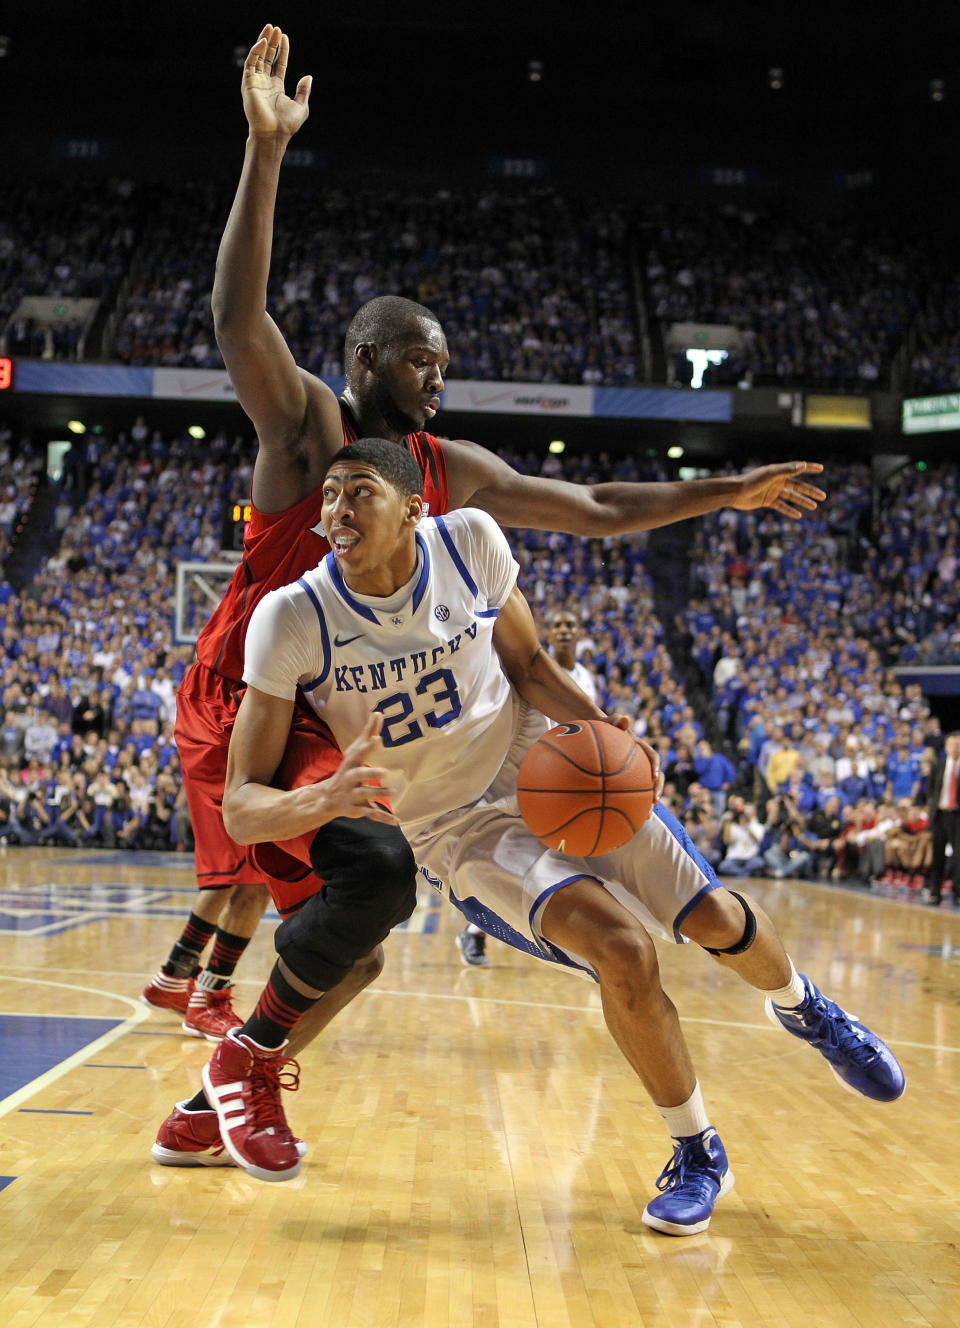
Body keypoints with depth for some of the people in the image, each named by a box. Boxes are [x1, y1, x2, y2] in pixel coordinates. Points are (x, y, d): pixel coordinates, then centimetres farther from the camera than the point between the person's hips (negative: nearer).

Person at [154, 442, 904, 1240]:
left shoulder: (470, 542, -15)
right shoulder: (293, 619, -22)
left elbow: (526, 661, 3)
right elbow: (241, 807, -22)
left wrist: (594, 724, -17)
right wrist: (326, 798, -43)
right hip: (457, 830, -3)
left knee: (715, 919, 0)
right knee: (621, 950, -25)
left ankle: (801, 1007, 40)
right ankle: (697, 1157, 2)